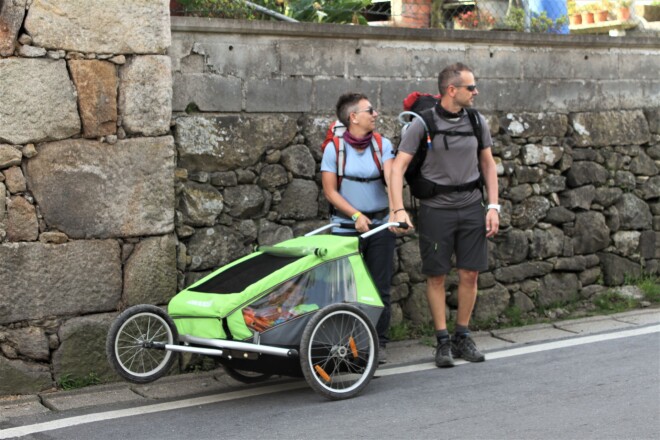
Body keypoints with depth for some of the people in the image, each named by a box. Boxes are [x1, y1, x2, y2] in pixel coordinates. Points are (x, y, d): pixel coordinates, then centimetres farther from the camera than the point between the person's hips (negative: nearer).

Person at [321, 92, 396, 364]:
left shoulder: (382, 144, 3)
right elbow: (330, 191, -4)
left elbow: (391, 178, -11)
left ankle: (378, 343, 13)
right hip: (346, 227, -2)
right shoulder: (334, 148, -4)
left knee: (380, 287, 4)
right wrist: (356, 215, -15)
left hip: (381, 226, 2)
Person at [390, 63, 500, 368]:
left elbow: (488, 164, 13)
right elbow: (398, 167, -11)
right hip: (436, 208, -3)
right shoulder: (423, 124, -8)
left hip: (472, 208, 4)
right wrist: (398, 209, -22)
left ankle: (462, 337, 20)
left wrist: (493, 206, 5)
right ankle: (443, 341, 13)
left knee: (470, 274, 5)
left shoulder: (477, 121, 5)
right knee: (437, 276, 2)